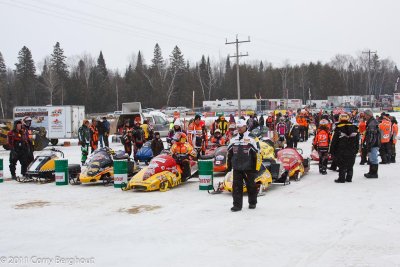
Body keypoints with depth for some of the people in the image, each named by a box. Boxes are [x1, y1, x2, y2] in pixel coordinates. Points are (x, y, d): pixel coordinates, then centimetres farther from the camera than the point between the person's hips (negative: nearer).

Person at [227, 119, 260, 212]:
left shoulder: (251, 138, -7)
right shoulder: (233, 139, 11)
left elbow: (256, 153, -9)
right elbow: (229, 153, 18)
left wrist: (255, 167, -11)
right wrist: (229, 165, 15)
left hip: (248, 168, -4)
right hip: (236, 168, 4)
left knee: (251, 185, 8)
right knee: (236, 186, 0)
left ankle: (252, 203, 25)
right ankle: (237, 205, 4)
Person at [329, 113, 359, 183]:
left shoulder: (338, 128, -9)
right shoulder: (354, 128, 5)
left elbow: (334, 141, -7)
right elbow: (357, 140, 13)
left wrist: (332, 150, 1)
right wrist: (356, 150, 21)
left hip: (341, 151, -4)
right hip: (352, 151, 4)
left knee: (342, 165, 1)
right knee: (350, 165, 12)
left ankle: (342, 178, 1)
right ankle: (349, 178, 16)